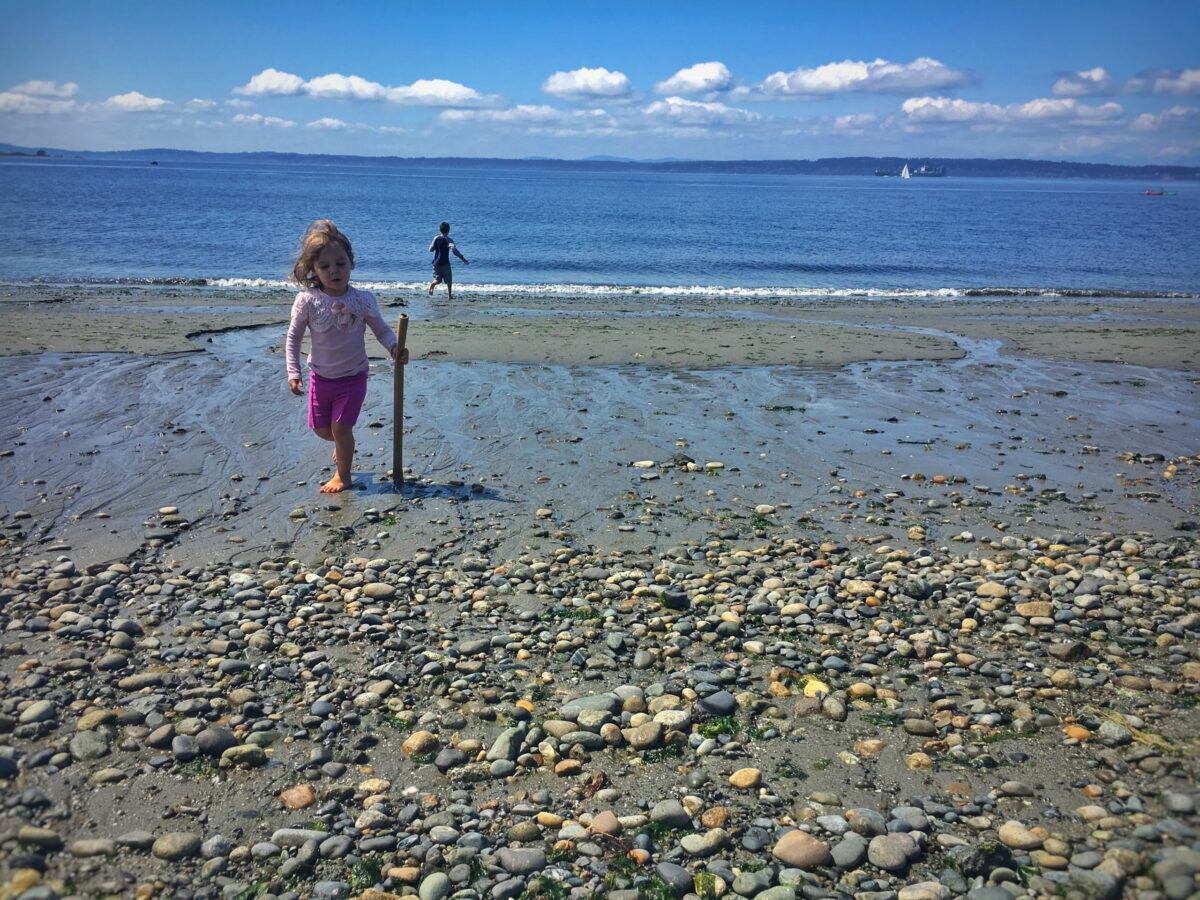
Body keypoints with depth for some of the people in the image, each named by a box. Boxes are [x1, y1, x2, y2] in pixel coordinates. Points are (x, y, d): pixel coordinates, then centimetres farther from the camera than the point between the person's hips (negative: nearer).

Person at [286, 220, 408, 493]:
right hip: (321, 377, 2)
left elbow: (382, 329, -5)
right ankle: (344, 445, 50)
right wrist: (293, 372, -8)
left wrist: (395, 348, -25)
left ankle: (343, 475, 22)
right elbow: (293, 336, -4)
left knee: (340, 428, -2)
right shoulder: (307, 301, -15)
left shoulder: (363, 299, -15)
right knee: (321, 429, 15)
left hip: (353, 377, -2)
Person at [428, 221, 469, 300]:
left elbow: (430, 250, 10)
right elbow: (454, 250, -21)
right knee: (449, 280, 8)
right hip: (445, 263, -4)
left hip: (436, 263, 4)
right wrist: (463, 259, -20)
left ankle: (430, 287, -16)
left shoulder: (436, 238, 2)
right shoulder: (448, 240, -11)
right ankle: (449, 296, 5)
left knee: (437, 280, 11)